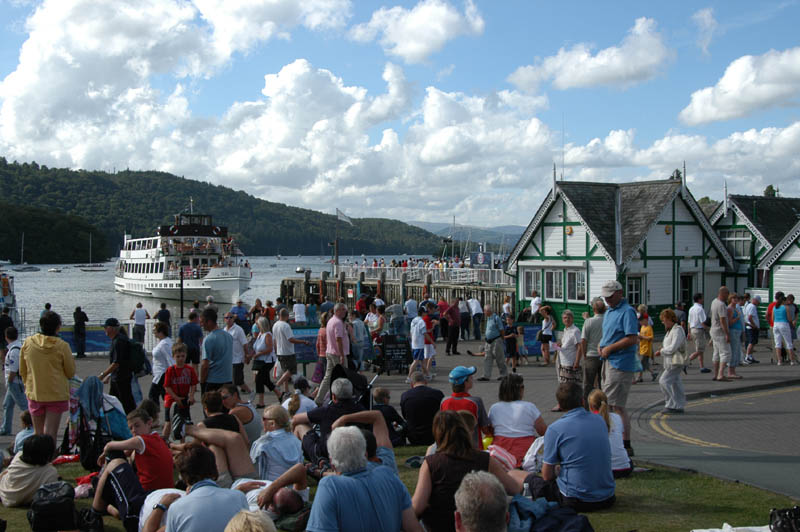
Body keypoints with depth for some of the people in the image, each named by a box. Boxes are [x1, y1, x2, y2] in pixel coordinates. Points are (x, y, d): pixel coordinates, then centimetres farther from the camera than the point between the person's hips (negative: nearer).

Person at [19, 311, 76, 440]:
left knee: (38, 433, 14)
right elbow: (71, 372, -4)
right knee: (50, 433, -3)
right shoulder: (62, 346, -11)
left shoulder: (27, 343, -2)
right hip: (57, 395, -3)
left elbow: (22, 371, 8)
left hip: (34, 394, 3)